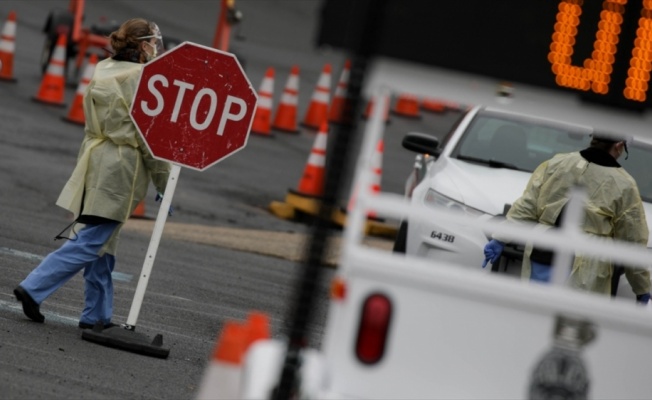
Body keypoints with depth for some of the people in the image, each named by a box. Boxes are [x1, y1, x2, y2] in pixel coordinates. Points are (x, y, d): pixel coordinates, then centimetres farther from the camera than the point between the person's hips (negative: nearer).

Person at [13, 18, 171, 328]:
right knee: (90, 242, -5)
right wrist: (164, 184, -5)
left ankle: (97, 316, 16)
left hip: (95, 162, 8)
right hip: (120, 170, -8)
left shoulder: (103, 72, 11)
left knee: (102, 244, 13)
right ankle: (33, 288, -8)